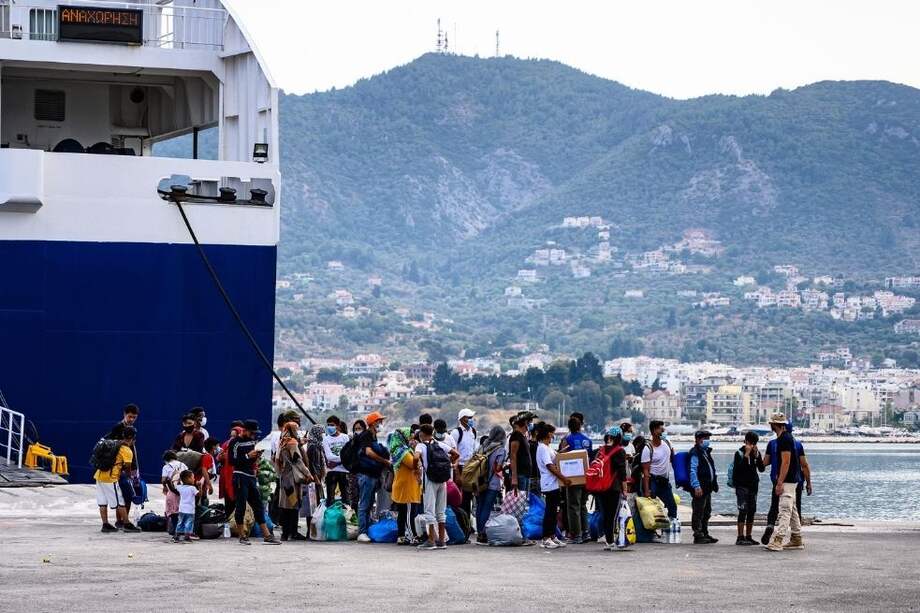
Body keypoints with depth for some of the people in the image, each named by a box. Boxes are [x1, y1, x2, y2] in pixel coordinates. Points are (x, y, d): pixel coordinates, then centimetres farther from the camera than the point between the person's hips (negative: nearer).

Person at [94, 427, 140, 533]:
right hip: (111, 478, -7)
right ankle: (126, 524, 6)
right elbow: (127, 467, -5)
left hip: (99, 475, 7)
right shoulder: (127, 451, -8)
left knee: (103, 502, 10)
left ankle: (105, 524, 14)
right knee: (120, 503, 1)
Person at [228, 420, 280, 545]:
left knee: (258, 506, 6)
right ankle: (242, 536, 4)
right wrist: (247, 456, -19)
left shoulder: (252, 441, 17)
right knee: (241, 505, -3)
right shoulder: (235, 443, -8)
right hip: (240, 477, -8)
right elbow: (232, 461, -17)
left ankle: (266, 536, 6)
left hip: (251, 477, 8)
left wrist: (256, 457, 5)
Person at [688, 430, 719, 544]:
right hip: (700, 488, -10)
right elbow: (693, 470, -19)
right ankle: (698, 536, -6)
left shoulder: (706, 452, 19)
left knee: (707, 512, 15)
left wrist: (714, 483, 25)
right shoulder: (695, 453, -12)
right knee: (698, 512, -7)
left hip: (707, 487, 10)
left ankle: (705, 534, 23)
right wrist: (696, 486, -25)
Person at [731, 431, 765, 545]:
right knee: (743, 511, -12)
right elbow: (738, 468, -19)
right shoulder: (739, 453, -4)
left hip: (753, 485, 6)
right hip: (742, 485, -6)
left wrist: (757, 455, -10)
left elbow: (762, 469, 1)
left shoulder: (757, 453, 9)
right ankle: (740, 537, -13)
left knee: (751, 511, 6)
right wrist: (746, 454, -20)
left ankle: (748, 537, 12)